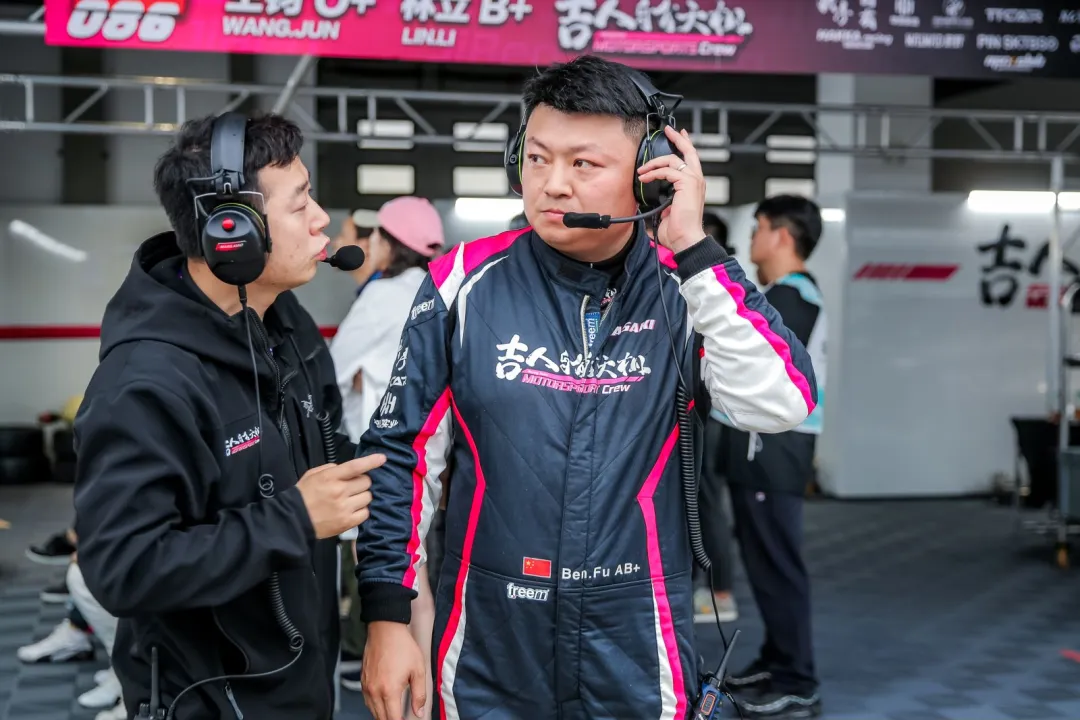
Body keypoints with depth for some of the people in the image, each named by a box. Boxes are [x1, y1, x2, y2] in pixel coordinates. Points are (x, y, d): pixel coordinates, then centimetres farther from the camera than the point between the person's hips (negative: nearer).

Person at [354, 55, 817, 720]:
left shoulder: (685, 291, -5)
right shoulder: (468, 285, -6)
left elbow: (780, 406, -19)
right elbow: (404, 454, 0)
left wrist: (693, 250, -21)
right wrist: (387, 615, -3)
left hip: (637, 663, 0)